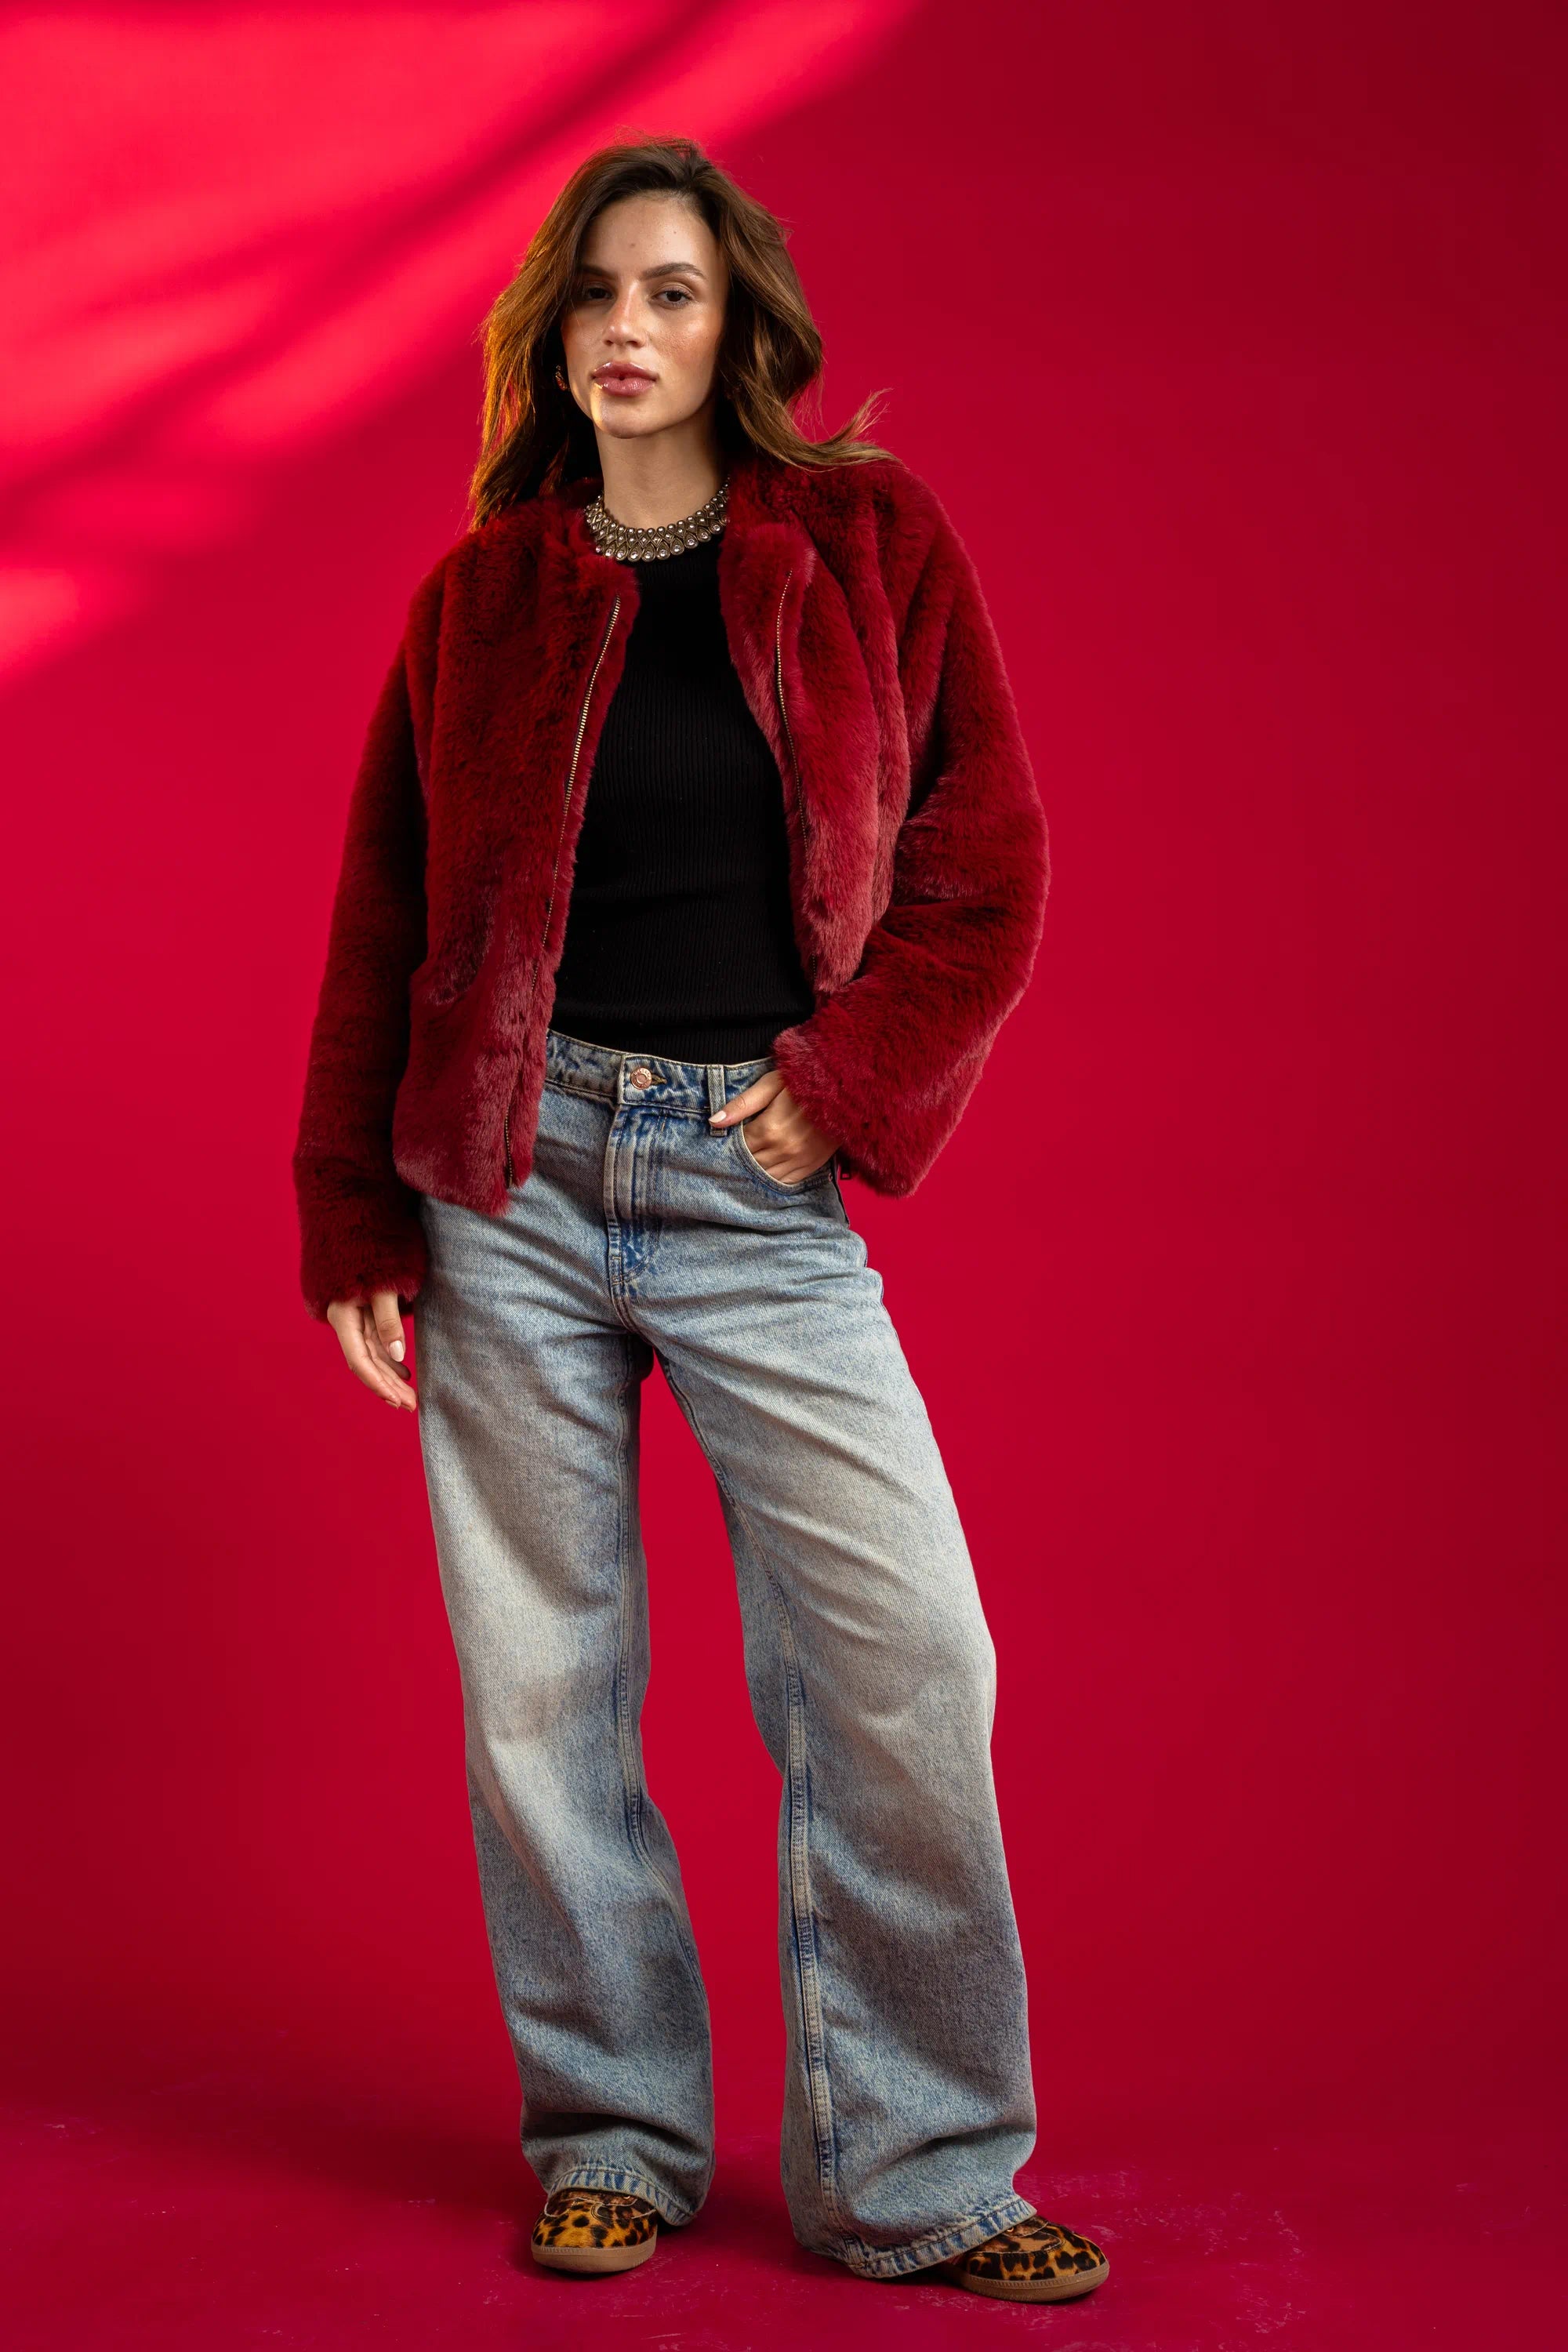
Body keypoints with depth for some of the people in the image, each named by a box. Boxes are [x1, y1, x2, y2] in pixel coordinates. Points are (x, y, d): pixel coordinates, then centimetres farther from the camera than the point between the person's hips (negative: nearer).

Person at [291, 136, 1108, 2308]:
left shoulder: (873, 546, 5)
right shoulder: (479, 597, 8)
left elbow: (983, 872, 4)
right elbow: (382, 925, 10)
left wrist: (847, 1089, -7)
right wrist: (353, 1221, 5)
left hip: (759, 1180, -1)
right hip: (513, 1171, 2)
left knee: (906, 1665, -8)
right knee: (541, 1680, 3)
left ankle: (919, 2181, 7)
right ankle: (611, 2147, 19)